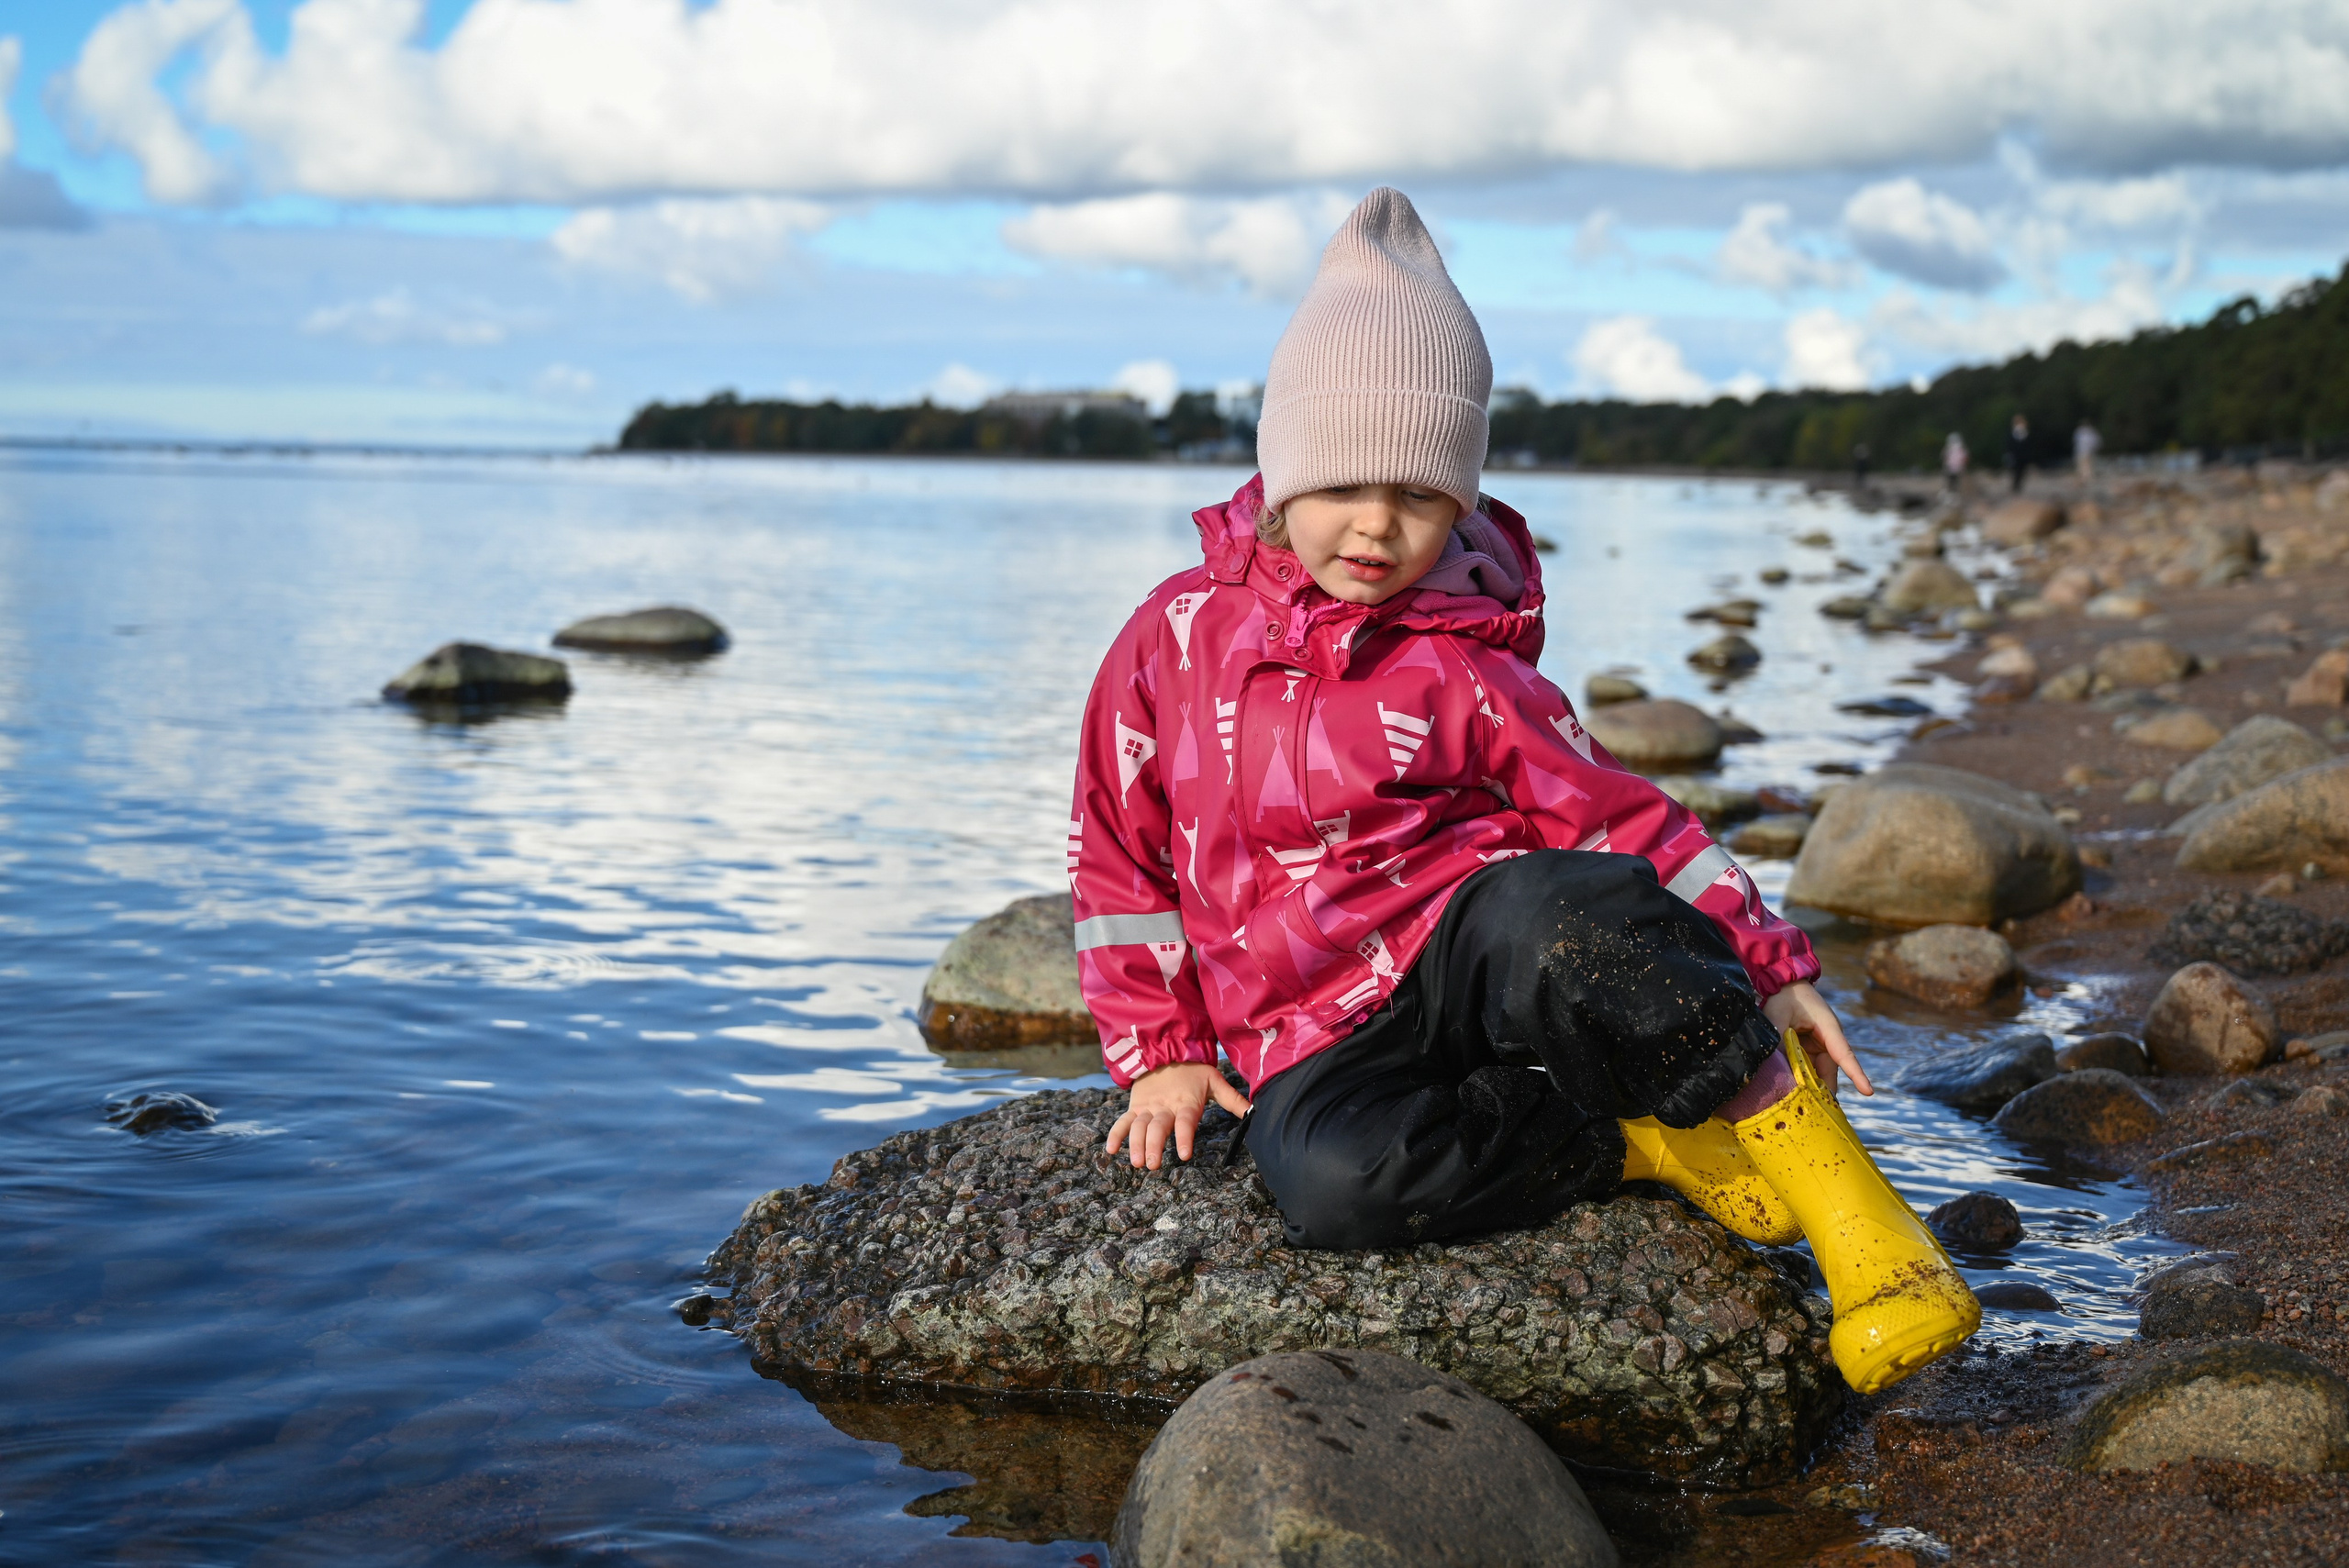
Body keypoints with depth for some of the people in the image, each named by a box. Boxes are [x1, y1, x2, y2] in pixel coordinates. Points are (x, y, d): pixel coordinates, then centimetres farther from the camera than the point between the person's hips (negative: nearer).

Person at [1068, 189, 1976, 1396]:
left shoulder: (1460, 671, 3)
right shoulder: (1177, 639, 6)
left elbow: (1621, 818, 2)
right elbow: (1119, 858, 12)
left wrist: (1766, 964, -8)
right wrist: (1159, 1053, 7)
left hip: (1472, 948, -1)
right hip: (1313, 1043, 1)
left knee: (1552, 915, -39)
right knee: (1332, 1180, -37)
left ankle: (1848, 1208, -26)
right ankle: (1644, 1147, -18)